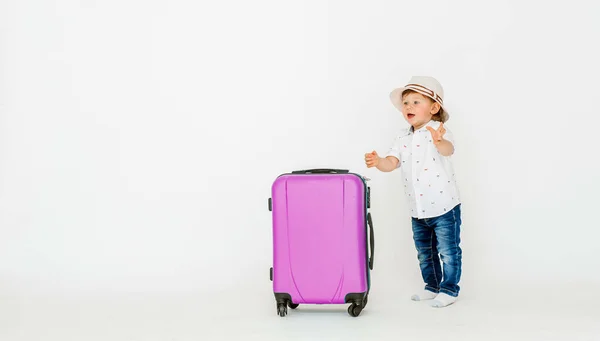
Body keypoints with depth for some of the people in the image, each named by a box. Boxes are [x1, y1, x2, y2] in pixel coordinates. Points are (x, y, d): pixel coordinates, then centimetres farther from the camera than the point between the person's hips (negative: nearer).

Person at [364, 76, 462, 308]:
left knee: (448, 251, 3)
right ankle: (432, 286, 34)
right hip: (418, 210, 7)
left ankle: (449, 290, 17)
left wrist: (439, 142, -59)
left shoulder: (440, 132, -14)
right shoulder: (403, 138, 5)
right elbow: (391, 162, -5)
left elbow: (448, 150, -35)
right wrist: (378, 162, -27)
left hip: (444, 207, -7)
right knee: (424, 251, 18)